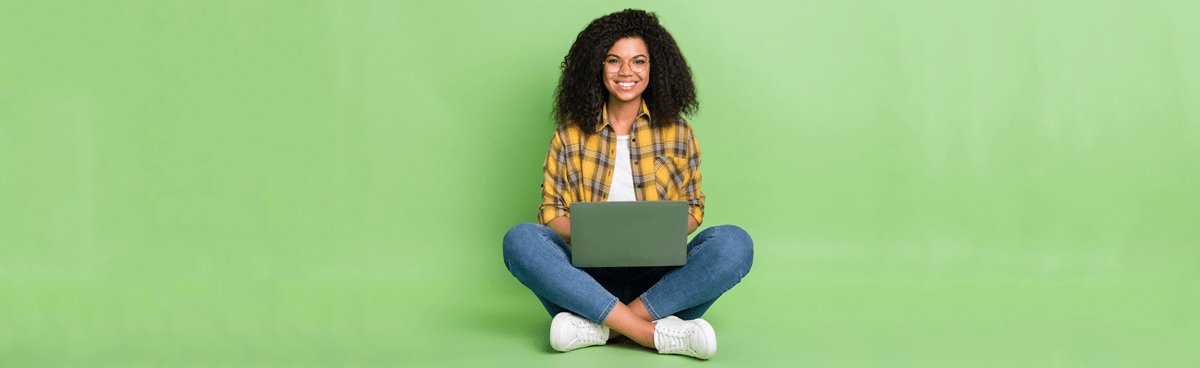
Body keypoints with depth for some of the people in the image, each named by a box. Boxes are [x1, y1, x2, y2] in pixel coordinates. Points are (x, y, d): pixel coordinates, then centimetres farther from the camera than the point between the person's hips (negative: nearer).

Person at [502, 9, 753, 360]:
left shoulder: (677, 132, 11)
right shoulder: (570, 135, 9)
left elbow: (693, 209, 14)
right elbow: (551, 211, 8)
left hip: (659, 276, 0)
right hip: (589, 274, 0)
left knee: (734, 242, -27)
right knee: (520, 238, -28)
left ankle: (600, 327, -32)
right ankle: (655, 333, -34)